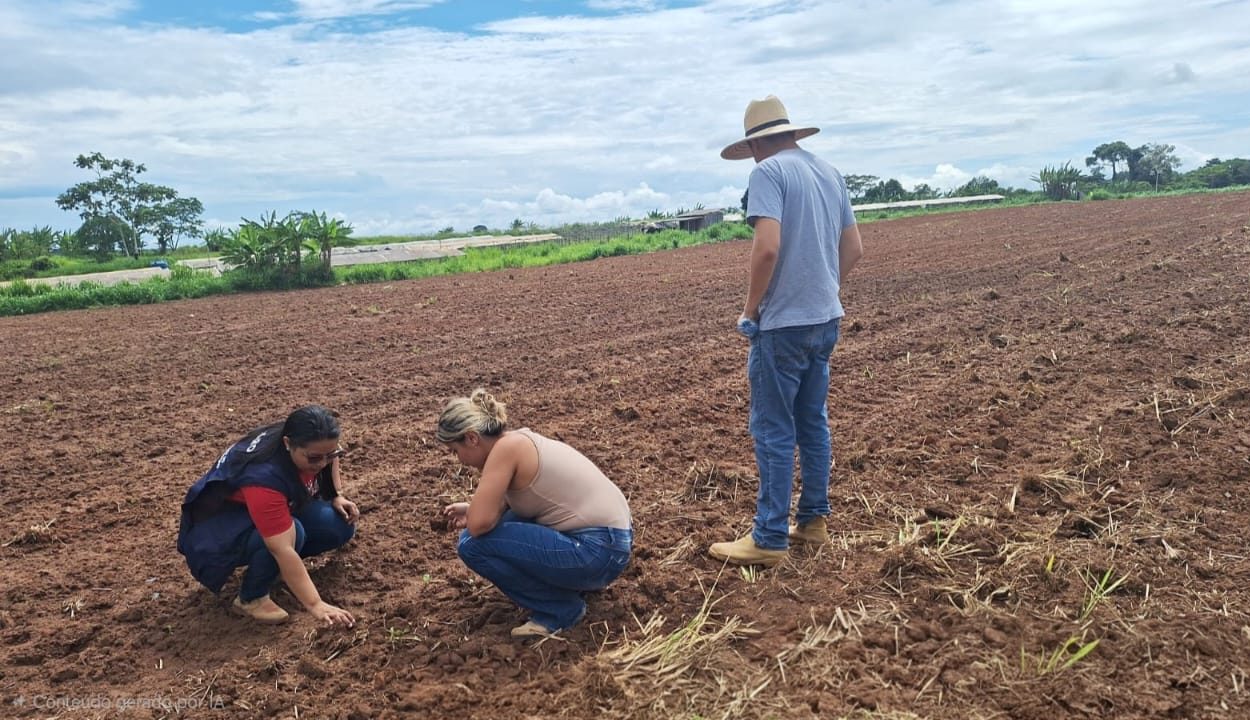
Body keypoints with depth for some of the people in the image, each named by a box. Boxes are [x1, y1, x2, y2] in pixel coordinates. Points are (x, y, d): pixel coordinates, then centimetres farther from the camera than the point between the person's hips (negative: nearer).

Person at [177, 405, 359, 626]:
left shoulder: (314, 447, -20)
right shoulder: (263, 476, -39)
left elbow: (328, 458, 8)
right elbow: (283, 549, -42)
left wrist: (338, 496, -7)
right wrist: (316, 605, -44)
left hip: (278, 510, 7)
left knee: (341, 524, -15)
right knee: (292, 532, -35)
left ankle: (280, 565, 6)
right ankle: (251, 598, -13)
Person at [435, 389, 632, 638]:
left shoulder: (508, 446, -15)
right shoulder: (519, 442, 11)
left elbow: (479, 524, -20)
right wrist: (472, 509, 16)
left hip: (598, 551, -10)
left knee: (472, 543, -10)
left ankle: (559, 609, 0)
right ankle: (575, 579, 20)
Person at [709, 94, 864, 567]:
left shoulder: (769, 172, -11)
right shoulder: (829, 172, 12)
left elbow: (767, 247, -23)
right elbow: (854, 249, 14)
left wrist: (750, 309, -12)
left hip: (784, 323, -8)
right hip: (826, 319, 8)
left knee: (774, 431, -2)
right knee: (813, 422, 16)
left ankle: (770, 539, 5)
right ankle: (813, 521, 25)